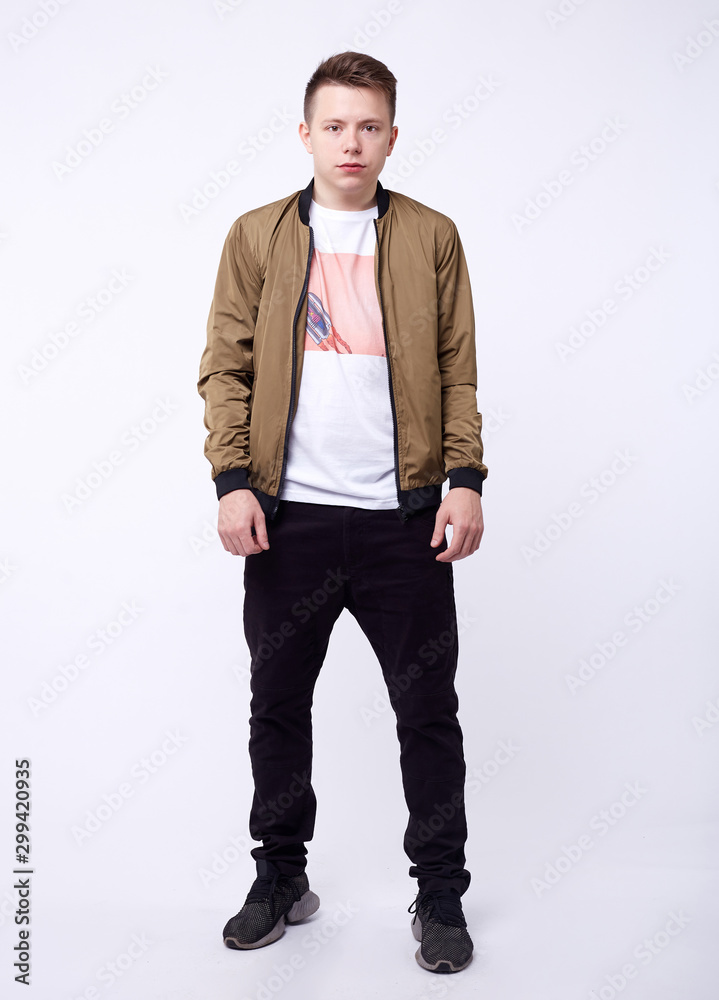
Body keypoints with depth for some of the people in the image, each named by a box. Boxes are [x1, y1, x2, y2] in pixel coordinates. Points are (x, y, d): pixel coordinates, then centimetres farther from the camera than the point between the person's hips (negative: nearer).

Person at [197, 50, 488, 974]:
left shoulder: (432, 236, 8)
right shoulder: (255, 236, 8)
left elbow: (458, 369, 6)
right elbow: (225, 367, 5)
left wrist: (464, 478, -5)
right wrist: (232, 481, -6)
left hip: (405, 515, 0)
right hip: (288, 515, 1)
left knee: (428, 708, 5)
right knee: (277, 703, 11)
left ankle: (440, 895, 23)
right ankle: (281, 878, 30)